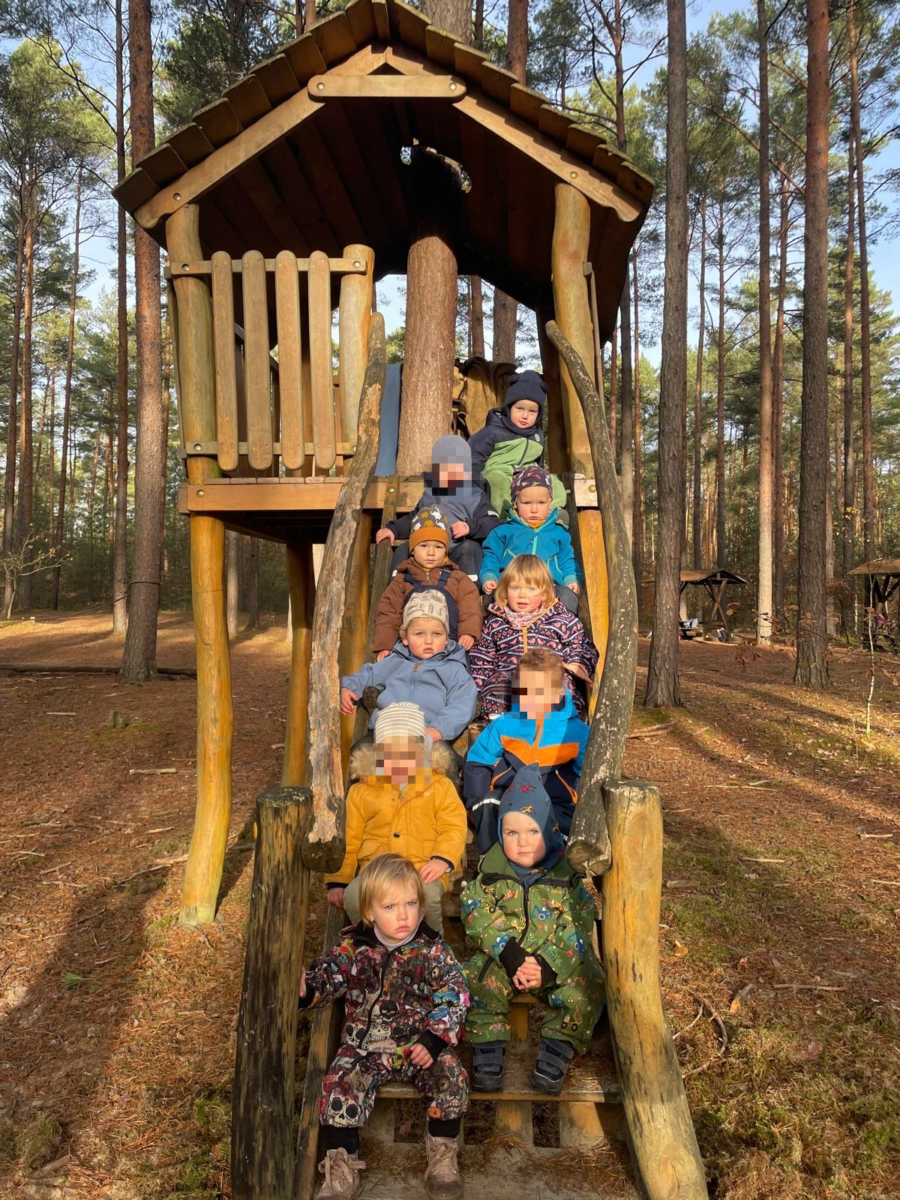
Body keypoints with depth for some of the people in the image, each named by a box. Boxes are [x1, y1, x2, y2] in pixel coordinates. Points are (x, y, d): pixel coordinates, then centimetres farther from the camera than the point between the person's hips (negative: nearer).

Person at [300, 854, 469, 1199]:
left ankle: (442, 1155, 1)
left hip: (421, 1043, -1)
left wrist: (434, 1040, -18)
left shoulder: (432, 950, -8)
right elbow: (327, 978, 1)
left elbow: (453, 999, -7)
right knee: (340, 1084, -21)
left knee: (451, 1078, -22)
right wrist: (305, 989, -22)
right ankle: (341, 1166, -4)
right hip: (365, 1045, 1)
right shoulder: (353, 946, -5)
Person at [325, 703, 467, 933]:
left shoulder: (440, 785, 15)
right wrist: (337, 881, 7)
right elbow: (347, 839, 17)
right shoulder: (361, 791, 18)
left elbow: (453, 828, 5)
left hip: (424, 871, -1)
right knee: (354, 896, -32)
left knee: (426, 895, -36)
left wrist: (442, 859, -14)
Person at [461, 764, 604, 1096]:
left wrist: (548, 966, -24)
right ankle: (487, 1044, -9)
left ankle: (558, 1047, -9)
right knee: (479, 979, -25)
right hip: (501, 956, 0)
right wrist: (510, 955, -25)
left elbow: (578, 927, -11)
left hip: (555, 962, 0)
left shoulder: (568, 873, -6)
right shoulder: (491, 870, -2)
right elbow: (477, 915, -11)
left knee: (584, 987, -23)